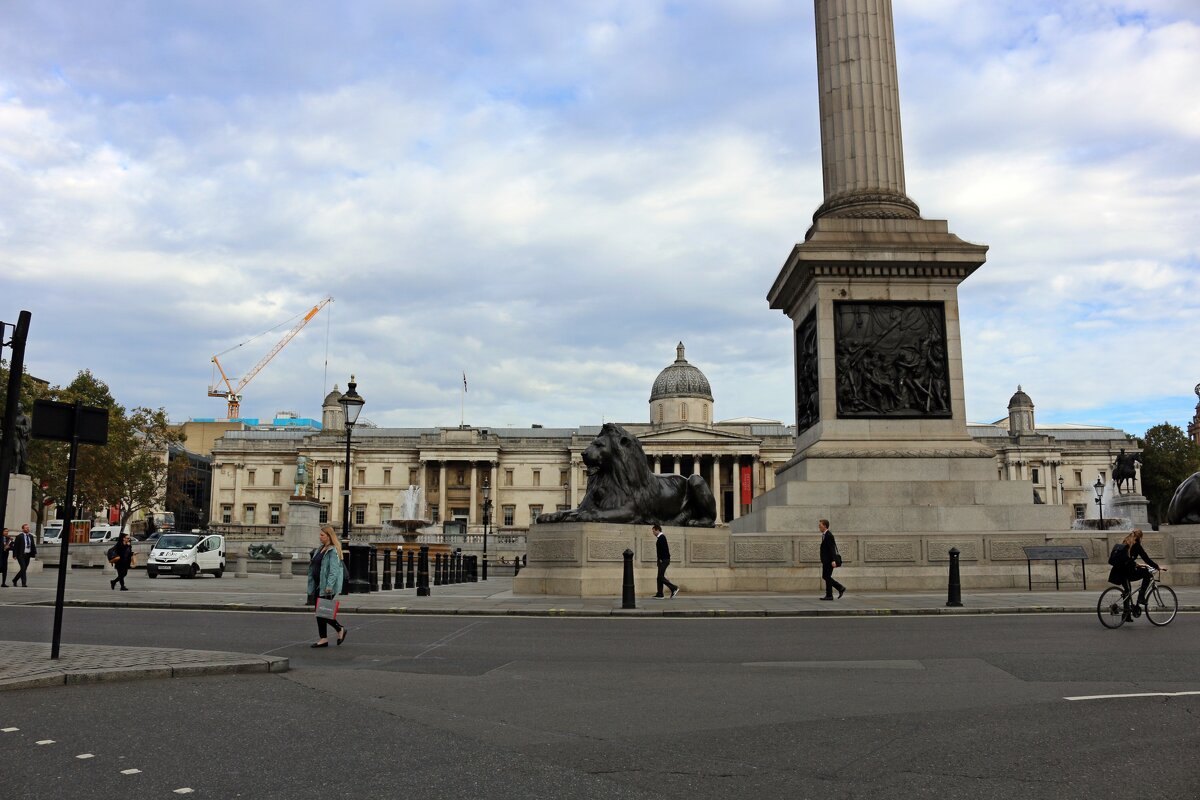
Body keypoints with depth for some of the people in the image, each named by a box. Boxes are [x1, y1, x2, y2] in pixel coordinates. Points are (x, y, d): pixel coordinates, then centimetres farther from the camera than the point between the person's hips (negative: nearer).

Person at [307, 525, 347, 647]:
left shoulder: (333, 551, -12)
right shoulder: (320, 549, 16)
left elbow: (334, 570, -21)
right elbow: (314, 568, 19)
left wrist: (329, 585, -28)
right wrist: (311, 586, 18)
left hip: (327, 587, -9)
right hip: (318, 586, 9)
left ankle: (340, 629, 10)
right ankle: (323, 639, 15)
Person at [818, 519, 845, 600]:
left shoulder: (829, 535, -16)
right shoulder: (824, 535, 15)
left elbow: (832, 548, -21)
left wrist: (833, 560, -26)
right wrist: (823, 560, 23)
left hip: (829, 560, -10)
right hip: (826, 560, 10)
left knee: (827, 576, -4)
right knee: (825, 577, 12)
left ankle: (829, 596, 2)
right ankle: (841, 588, 16)